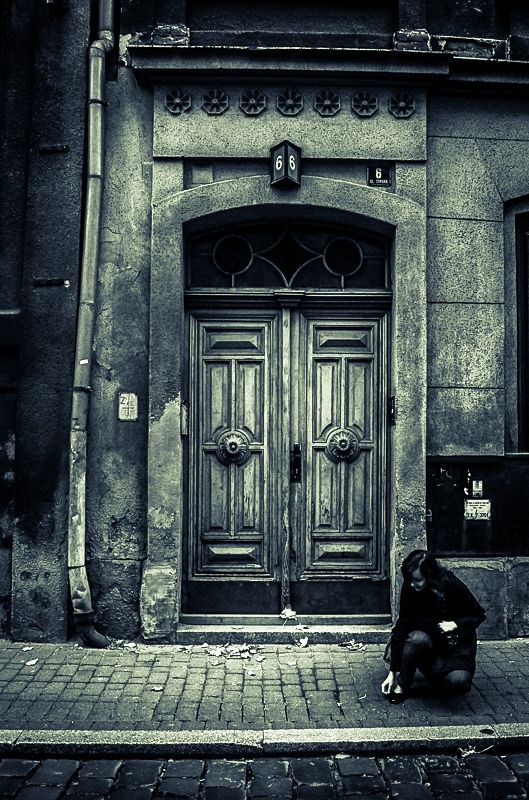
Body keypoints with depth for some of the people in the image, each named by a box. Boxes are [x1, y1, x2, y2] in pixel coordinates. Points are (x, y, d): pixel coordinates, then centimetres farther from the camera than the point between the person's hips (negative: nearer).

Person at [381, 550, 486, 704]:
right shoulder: (409, 588, -18)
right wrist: (393, 672, -19)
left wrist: (455, 624, -27)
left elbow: (478, 615, -7)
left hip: (455, 641, -1)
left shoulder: (453, 586, -23)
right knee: (418, 638, -36)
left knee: (459, 683, -27)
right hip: (427, 635, 1)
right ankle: (402, 686, -13)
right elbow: (402, 625, -17)